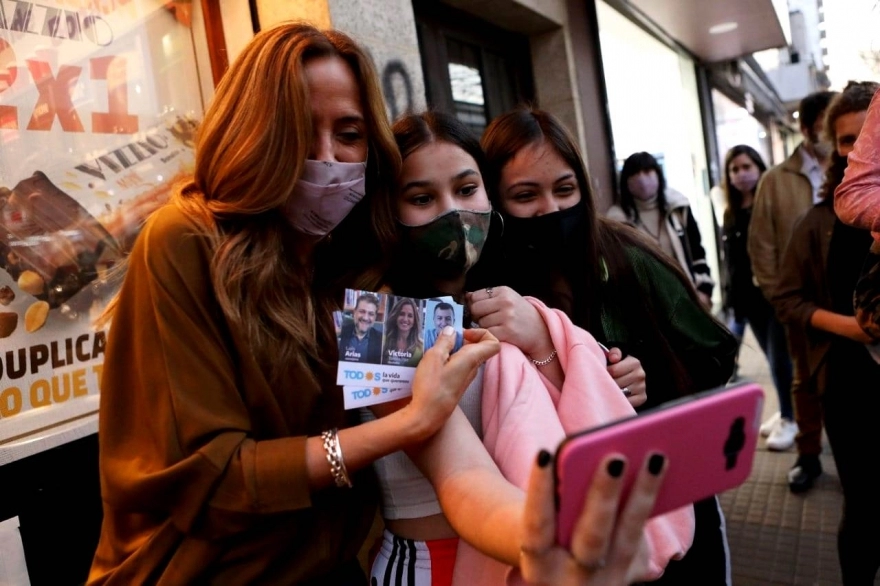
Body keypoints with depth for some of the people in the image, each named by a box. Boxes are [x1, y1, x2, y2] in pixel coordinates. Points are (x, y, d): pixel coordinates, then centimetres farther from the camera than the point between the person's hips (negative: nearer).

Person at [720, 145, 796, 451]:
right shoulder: (731, 214, 11)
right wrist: (733, 298, 9)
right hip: (749, 299, 5)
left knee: (780, 358, -2)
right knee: (774, 358, 12)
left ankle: (790, 419, 11)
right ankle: (787, 412, 25)